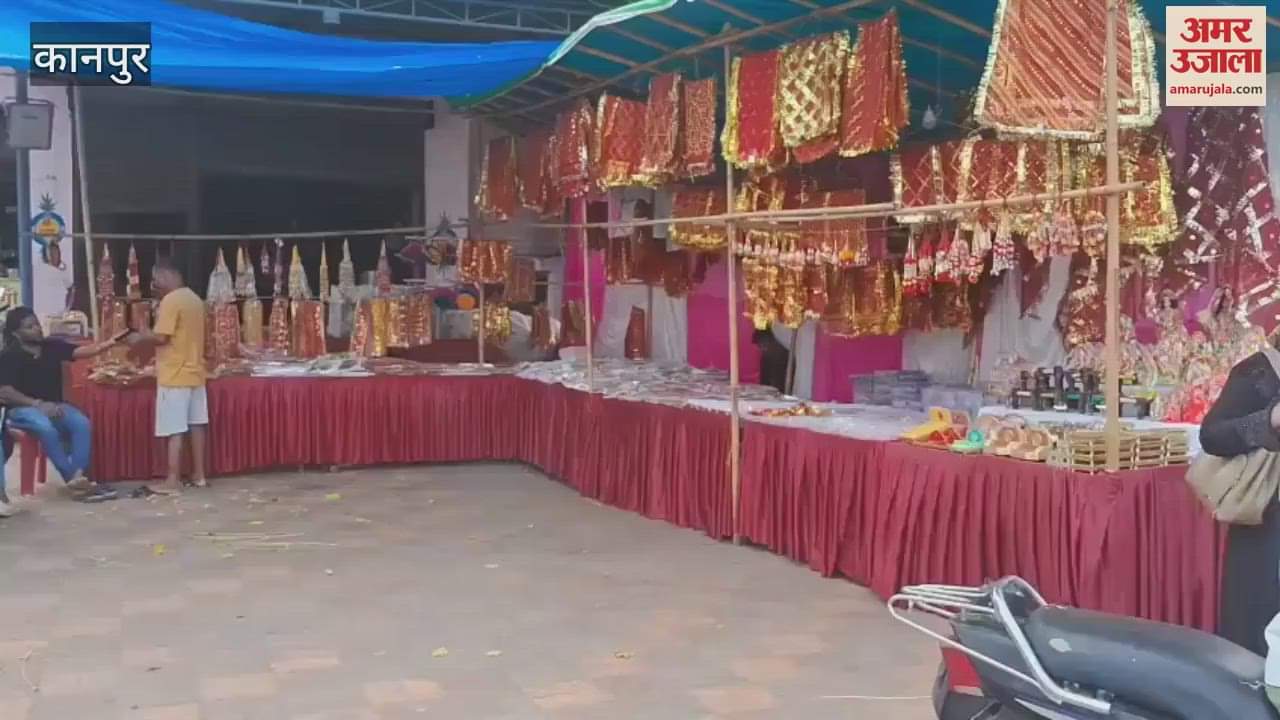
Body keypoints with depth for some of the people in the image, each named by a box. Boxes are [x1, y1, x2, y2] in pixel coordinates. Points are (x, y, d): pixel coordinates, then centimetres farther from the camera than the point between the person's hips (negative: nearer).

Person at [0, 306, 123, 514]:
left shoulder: (52, 346, 3)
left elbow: (81, 351, -9)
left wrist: (108, 344, -27)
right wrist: (37, 404, -22)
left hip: (53, 405, 5)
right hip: (21, 408, -4)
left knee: (82, 423, -24)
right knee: (46, 428, -35)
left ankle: (79, 476, -30)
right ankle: (72, 479, -25)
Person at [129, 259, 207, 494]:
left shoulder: (170, 300, -15)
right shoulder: (195, 299, 12)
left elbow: (161, 337, -19)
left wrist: (141, 338, -2)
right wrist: (150, 334, 17)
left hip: (175, 376, -8)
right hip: (194, 372, 8)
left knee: (175, 430, -5)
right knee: (196, 425, 11)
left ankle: (173, 481, -3)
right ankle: (198, 475, 16)